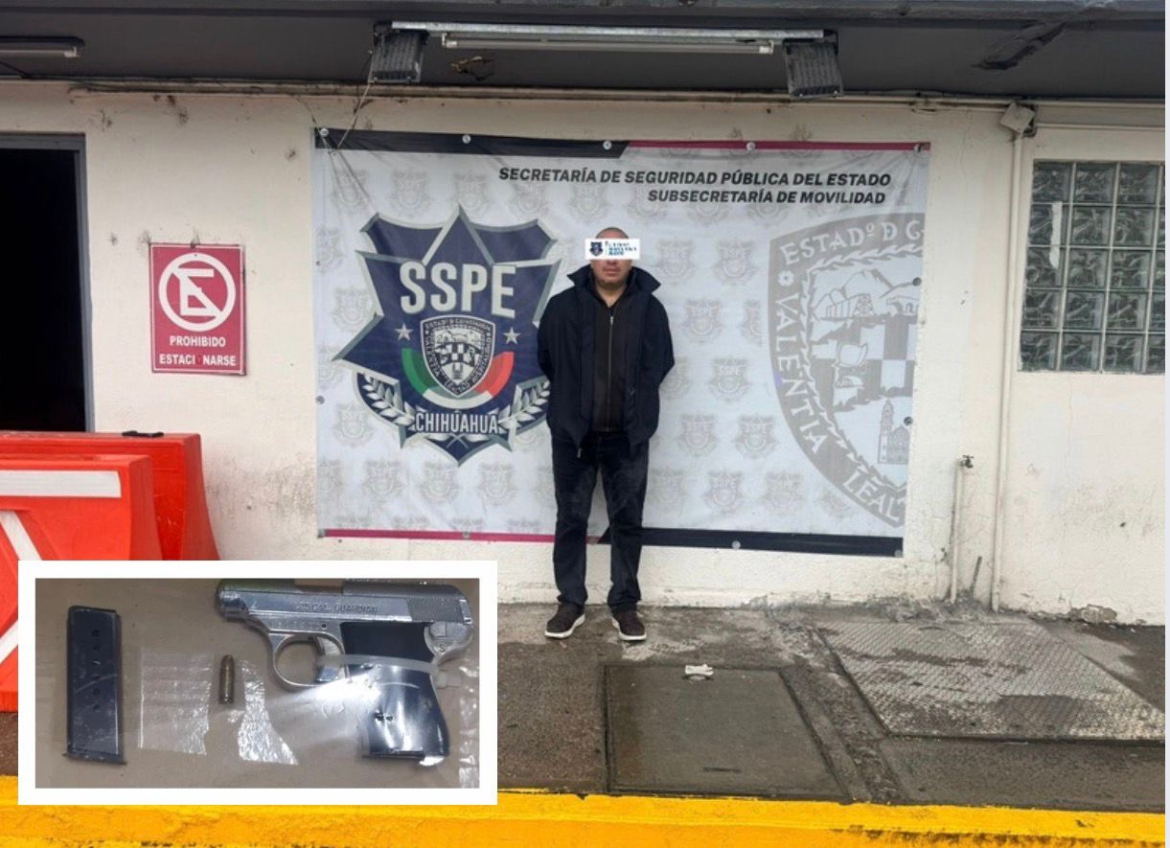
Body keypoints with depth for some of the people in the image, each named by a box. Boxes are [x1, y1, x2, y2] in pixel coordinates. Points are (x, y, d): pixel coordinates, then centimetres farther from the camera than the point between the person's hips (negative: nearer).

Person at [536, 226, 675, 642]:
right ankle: (571, 602, 21)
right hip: (573, 433, 0)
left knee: (627, 521, 8)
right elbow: (547, 359, 7)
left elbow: (661, 363, 10)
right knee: (571, 519, 8)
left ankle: (624, 604, 21)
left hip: (628, 437, 1)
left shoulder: (650, 309, 0)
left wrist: (635, 403, 9)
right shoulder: (563, 306, -3)